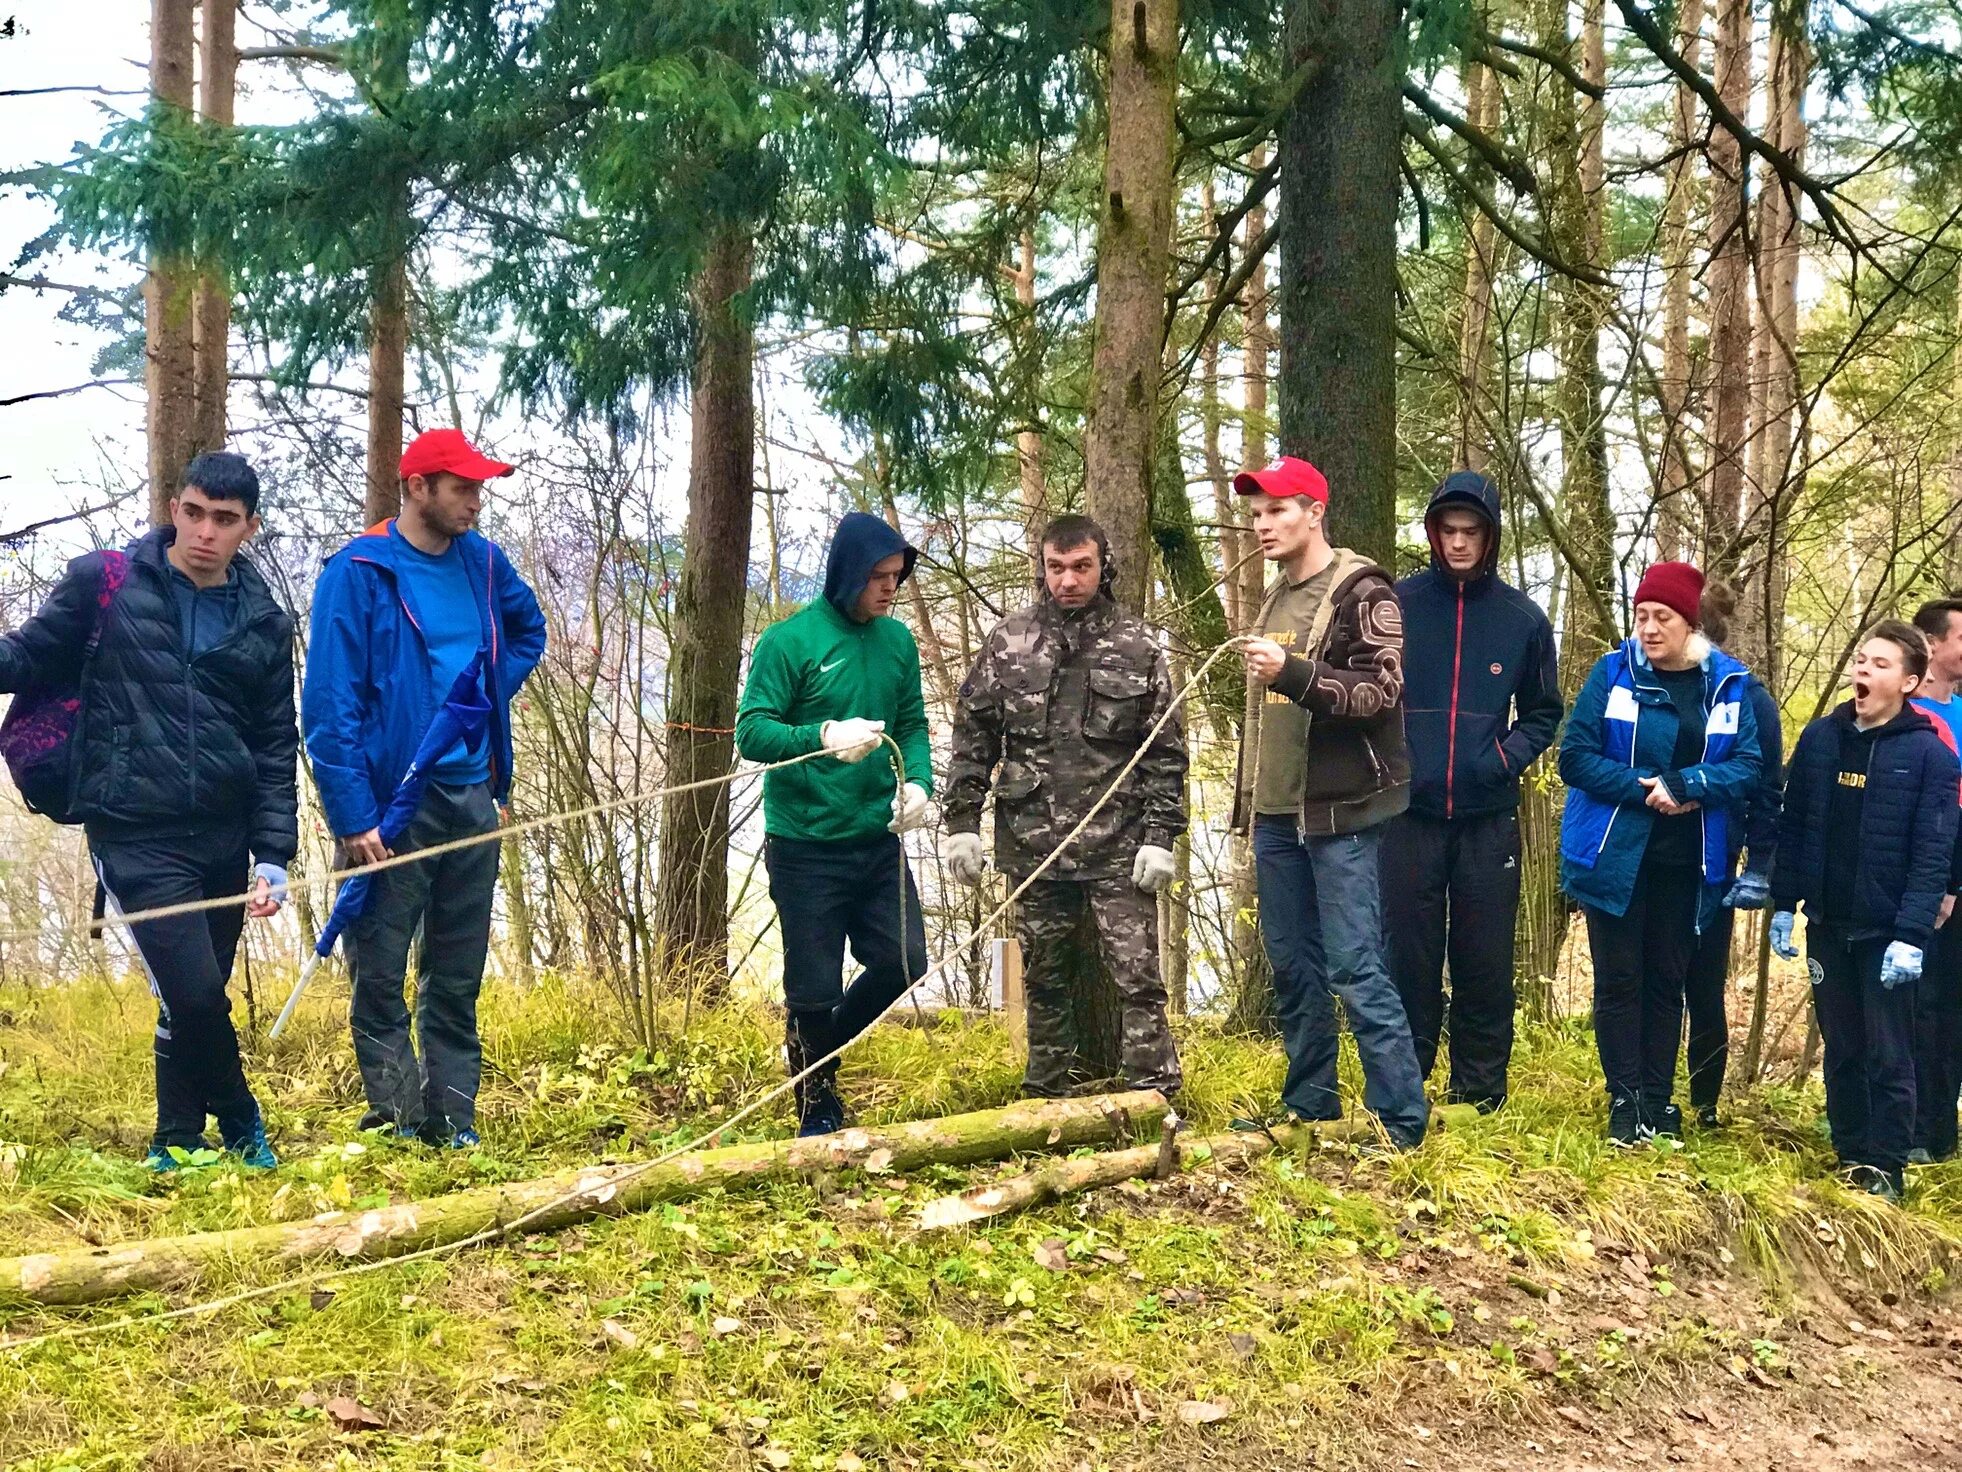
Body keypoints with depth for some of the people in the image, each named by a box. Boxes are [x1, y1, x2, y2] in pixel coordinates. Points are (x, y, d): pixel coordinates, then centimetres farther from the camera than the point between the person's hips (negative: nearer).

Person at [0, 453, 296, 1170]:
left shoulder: (264, 620, 8)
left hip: (224, 839, 4)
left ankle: (176, 1144, 31)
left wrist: (273, 855, 2)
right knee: (195, 993, -13)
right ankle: (240, 1125, 12)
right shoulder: (104, 581, -1)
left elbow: (276, 746, 10)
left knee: (193, 1001, 12)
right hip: (135, 837, -4)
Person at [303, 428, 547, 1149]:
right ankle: (396, 1120, 8)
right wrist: (352, 816, -17)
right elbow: (329, 703, -12)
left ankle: (453, 1119, 19)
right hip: (393, 804, -5)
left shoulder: (482, 563, 7)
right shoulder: (358, 572, -9)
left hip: (473, 796, 6)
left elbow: (529, 629, 28)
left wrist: (491, 695, 10)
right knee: (380, 974, 1)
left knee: (458, 976, 11)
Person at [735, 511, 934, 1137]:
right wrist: (824, 736, -31)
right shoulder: (788, 641, -10)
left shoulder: (897, 640, 7)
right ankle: (818, 1108, 26)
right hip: (806, 845, -5)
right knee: (816, 986, 3)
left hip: (878, 841, 5)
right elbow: (751, 731, -15)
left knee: (904, 961, 5)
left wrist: (918, 783, -7)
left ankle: (815, 1050, 31)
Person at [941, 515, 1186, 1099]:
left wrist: (1160, 836, -5)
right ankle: (1045, 1099, 23)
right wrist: (961, 822, 0)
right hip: (1033, 847, 2)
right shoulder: (1008, 641, 4)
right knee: (1044, 980, 12)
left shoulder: (1138, 645, 1)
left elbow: (1167, 751, 1)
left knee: (1138, 980, -5)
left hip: (1117, 851, -2)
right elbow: (972, 737, 7)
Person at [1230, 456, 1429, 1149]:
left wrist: (1292, 673, -30)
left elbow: (1382, 692, -18)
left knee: (1356, 969, -9)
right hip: (1278, 815, 8)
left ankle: (1401, 1122, -4)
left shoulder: (1362, 592, -8)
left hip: (1340, 815, -8)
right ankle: (1308, 1107, 22)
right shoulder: (1277, 597, 17)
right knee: (1293, 966, 12)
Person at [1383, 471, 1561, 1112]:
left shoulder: (1523, 618, 4)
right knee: (1409, 960, 4)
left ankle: (1480, 1096, 17)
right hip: (1409, 813, -1)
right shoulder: (1397, 604, 0)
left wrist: (1504, 759, -5)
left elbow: (1542, 715, 13)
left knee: (1485, 963, 6)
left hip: (1488, 818, 1)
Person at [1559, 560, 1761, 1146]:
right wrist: (1645, 789, -19)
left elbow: (1747, 767, -6)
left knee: (1666, 980, 11)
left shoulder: (1729, 684, 0)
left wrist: (1681, 784, -21)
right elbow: (1575, 756, -9)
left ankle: (1659, 1099, 20)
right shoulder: (1613, 671, -4)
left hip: (1686, 861, 2)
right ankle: (1624, 1101, 11)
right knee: (1618, 978, 3)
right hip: (1615, 854, -1)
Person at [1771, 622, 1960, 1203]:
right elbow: (1792, 827, 9)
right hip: (1826, 925, 4)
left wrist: (1912, 934, -17)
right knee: (1841, 1049, 12)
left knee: (1889, 1056, 2)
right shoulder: (1820, 737, 4)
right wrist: (1783, 904, 5)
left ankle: (1885, 1170, 11)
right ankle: (1850, 1157, 23)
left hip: (1888, 932, -4)